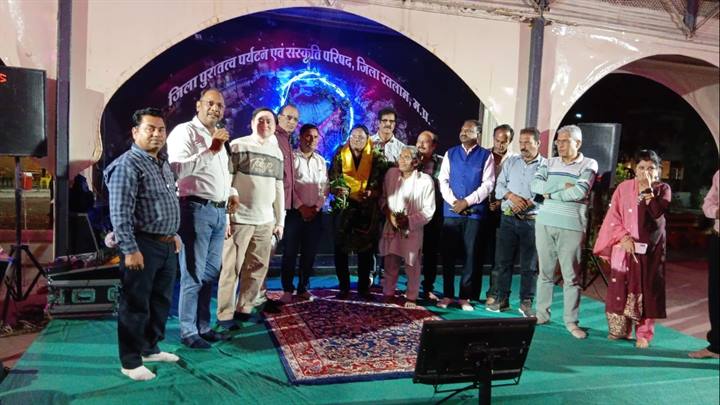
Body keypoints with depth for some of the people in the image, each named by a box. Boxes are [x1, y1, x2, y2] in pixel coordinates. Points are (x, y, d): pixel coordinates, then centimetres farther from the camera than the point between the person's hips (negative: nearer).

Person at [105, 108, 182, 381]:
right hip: (143, 246, -9)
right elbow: (120, 213, -19)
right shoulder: (127, 165, -14)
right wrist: (130, 249, -22)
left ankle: (151, 348, 34)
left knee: (161, 301, 18)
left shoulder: (163, 163, 14)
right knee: (136, 305, 2)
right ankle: (131, 361, 15)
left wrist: (174, 234, 21)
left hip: (166, 245, 9)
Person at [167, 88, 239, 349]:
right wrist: (210, 150, -25)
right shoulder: (185, 132, -7)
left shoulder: (218, 136, 20)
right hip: (196, 210, -8)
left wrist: (231, 192, 16)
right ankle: (188, 332, 9)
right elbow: (177, 168, -23)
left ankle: (203, 327, 23)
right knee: (193, 276, -2)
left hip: (219, 212, 8)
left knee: (210, 274, 13)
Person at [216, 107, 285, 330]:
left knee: (257, 269, 8)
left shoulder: (277, 153, 14)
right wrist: (225, 216, -12)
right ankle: (225, 315, 7)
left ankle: (244, 309, 20)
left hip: (265, 221, 5)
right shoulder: (238, 146, -2)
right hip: (240, 219, -5)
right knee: (231, 268, -1)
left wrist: (280, 221, 14)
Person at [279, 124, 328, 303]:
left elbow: (325, 187, 10)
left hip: (315, 213, 4)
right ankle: (287, 289, 7)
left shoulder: (321, 161, 13)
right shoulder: (291, 158, -1)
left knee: (309, 253, 6)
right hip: (295, 211, -4)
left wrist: (316, 207, -2)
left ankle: (303, 288, 16)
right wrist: (301, 207, -11)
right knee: (290, 252, -1)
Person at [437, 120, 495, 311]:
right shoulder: (450, 154, 11)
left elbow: (487, 184, -4)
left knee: (471, 255, 4)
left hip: (474, 212, -2)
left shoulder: (486, 156, 3)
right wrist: (453, 202, -9)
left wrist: (467, 201, -12)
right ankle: (447, 295, 14)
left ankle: (465, 296, 13)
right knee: (448, 254, 4)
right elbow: (443, 181, 5)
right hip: (451, 211, 2)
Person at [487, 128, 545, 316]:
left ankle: (526, 302, 16)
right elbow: (499, 186, 6)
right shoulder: (511, 162, 11)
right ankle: (501, 299, 16)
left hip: (532, 221, -3)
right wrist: (511, 196, -12)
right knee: (502, 260, 5)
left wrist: (528, 203, -18)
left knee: (529, 265, 5)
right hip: (508, 218, 3)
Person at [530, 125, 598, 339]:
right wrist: (563, 186, -13)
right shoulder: (549, 163, 11)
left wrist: (551, 193, -7)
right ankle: (541, 314, 20)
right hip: (545, 224, 4)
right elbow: (535, 185, -5)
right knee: (545, 272, 10)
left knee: (571, 276, 2)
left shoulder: (589, 164, 0)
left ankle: (571, 321, 11)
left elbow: (580, 192, -16)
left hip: (572, 227, -3)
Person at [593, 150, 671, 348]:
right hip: (625, 246, 1)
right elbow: (613, 217, -1)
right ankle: (619, 329, 15)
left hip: (651, 248, -1)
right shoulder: (624, 187, 4)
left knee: (646, 290, 1)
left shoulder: (663, 189, 3)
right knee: (620, 287, 1)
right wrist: (623, 237, -13)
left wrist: (647, 190, -17)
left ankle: (644, 334, 10)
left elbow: (657, 213, -15)